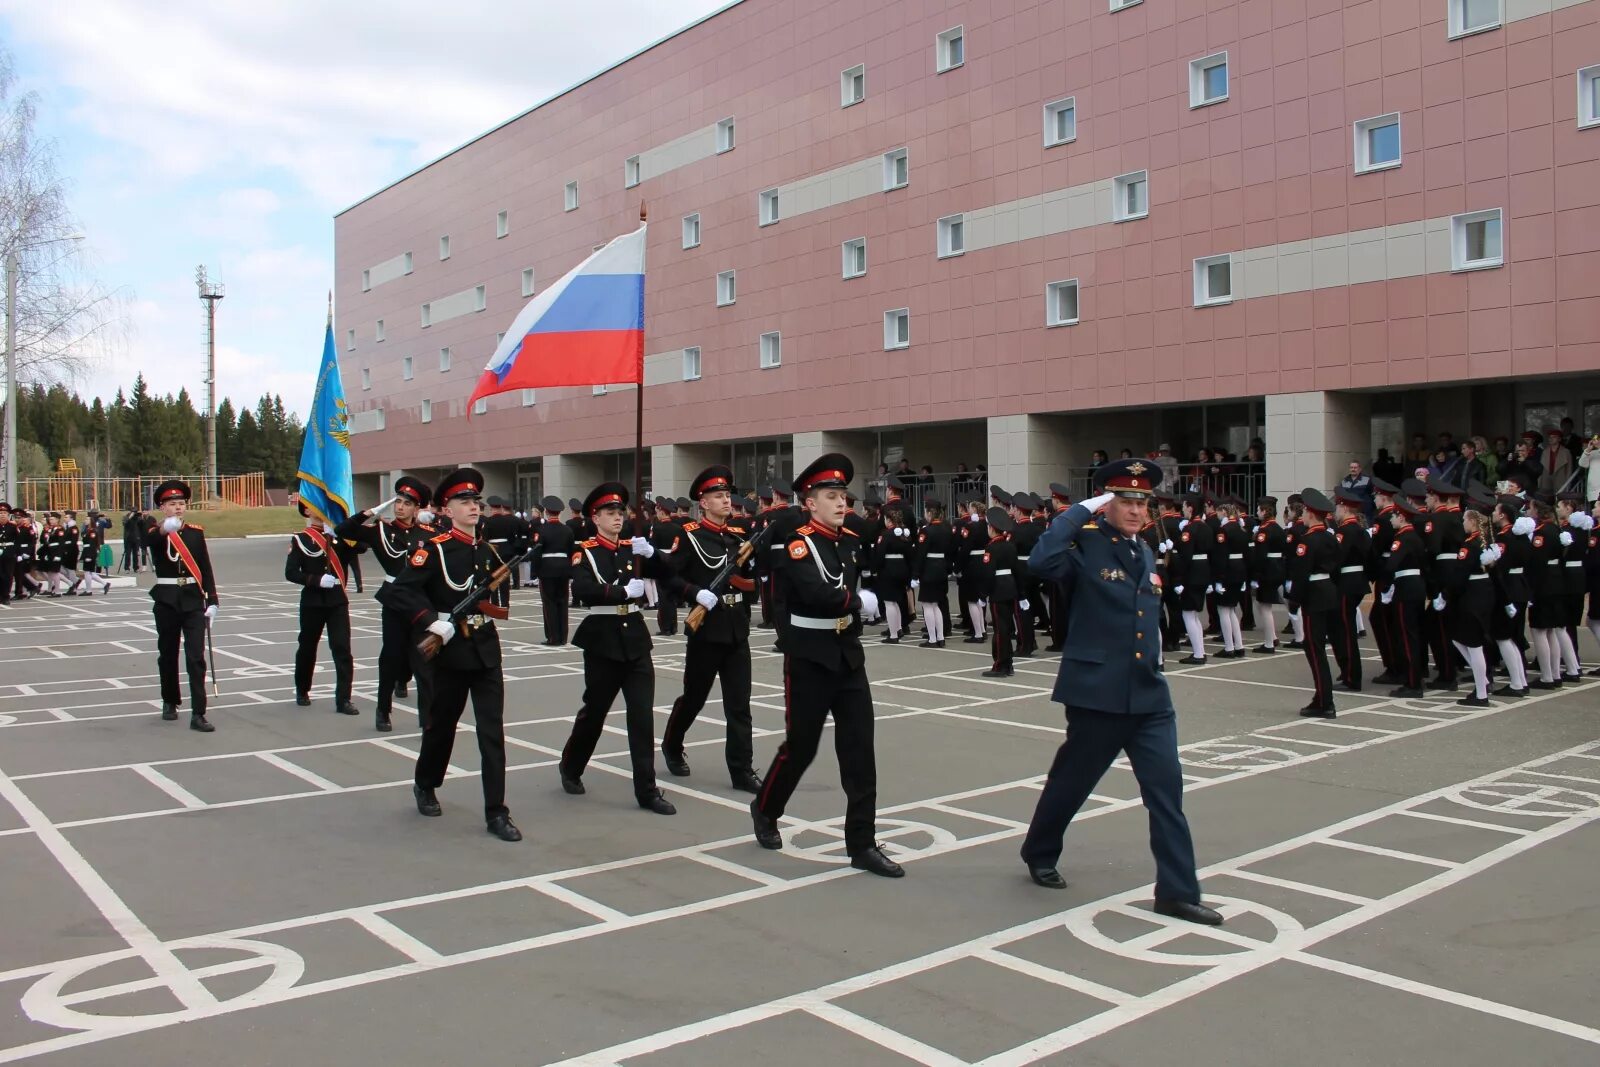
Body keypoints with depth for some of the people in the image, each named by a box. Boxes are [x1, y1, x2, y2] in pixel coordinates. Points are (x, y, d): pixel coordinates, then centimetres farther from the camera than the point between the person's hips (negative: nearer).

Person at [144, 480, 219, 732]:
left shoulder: (196, 532, 5)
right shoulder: (155, 531, -2)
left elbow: (206, 569, 7)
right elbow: (148, 540, -28)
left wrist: (211, 601, 0)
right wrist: (164, 528, -51)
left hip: (193, 600, 1)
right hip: (166, 600, 0)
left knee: (196, 657, -7)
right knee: (167, 654, 13)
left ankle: (198, 714, -9)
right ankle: (170, 702, 33)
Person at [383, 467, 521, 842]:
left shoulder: (488, 550, 8)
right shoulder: (433, 549, -10)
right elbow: (401, 590, -21)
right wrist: (432, 622, -28)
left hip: (486, 650, 4)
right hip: (447, 650, -4)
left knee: (492, 731, -2)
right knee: (441, 725, 14)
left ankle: (496, 812, 1)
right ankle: (425, 787, 41)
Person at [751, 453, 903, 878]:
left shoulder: (850, 540, 10)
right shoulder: (797, 543, -13)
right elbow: (817, 594, -28)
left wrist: (856, 609, -1)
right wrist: (859, 601, -13)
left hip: (849, 655, 6)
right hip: (810, 658, -6)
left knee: (859, 749, 2)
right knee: (800, 746, 7)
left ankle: (862, 843, 8)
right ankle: (765, 811, 33)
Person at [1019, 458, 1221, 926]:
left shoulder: (1145, 553, 13)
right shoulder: (1084, 545, -10)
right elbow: (1042, 562, -32)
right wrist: (1081, 512, -24)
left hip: (1150, 695, 6)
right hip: (1096, 694, -6)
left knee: (1167, 787, 0)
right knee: (1071, 782, 11)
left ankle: (1177, 891, 7)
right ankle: (1039, 855, 35)